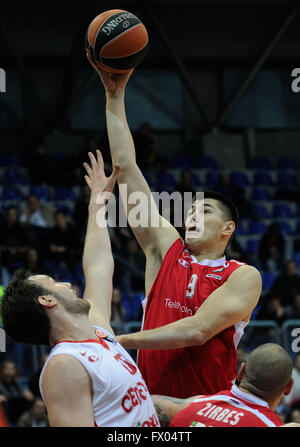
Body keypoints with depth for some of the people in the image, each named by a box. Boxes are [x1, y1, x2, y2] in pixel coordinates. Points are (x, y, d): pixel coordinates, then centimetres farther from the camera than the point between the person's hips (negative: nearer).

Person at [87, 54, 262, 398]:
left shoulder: (243, 277, 0)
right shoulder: (166, 250, 10)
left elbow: (198, 330, -15)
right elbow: (126, 169, 9)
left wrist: (121, 340, -15)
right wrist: (115, 96, 8)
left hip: (212, 412, -3)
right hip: (152, 406, 3)